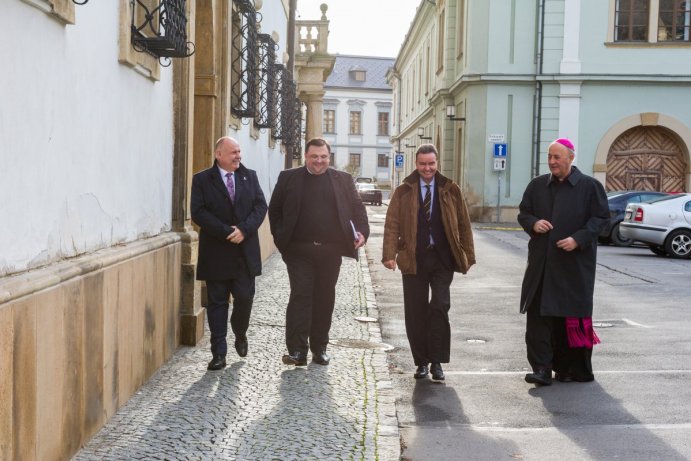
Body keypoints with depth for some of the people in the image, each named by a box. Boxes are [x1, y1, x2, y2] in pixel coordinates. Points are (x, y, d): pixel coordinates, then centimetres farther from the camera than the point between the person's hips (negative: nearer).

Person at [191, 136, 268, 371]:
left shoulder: (250, 176, 9)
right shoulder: (202, 180, -1)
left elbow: (260, 206, 2)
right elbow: (198, 212, -10)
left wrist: (243, 230, -14)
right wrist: (227, 232, -17)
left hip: (246, 252, 2)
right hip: (216, 253, -2)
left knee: (245, 298, 3)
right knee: (217, 302, 3)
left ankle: (240, 334, 32)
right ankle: (219, 353, 8)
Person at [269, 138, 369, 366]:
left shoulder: (343, 180, 9)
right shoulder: (289, 178, 6)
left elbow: (357, 207, 8)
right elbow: (274, 209, 10)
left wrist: (362, 231, -8)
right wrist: (280, 237, 0)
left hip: (330, 251, 2)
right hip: (299, 250, -2)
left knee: (325, 298, 9)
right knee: (300, 296, -7)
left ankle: (320, 348, 21)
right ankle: (297, 350, -4)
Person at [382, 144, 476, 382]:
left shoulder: (450, 190, 8)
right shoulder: (403, 192, 5)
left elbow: (463, 224, 10)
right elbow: (392, 224, 0)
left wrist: (468, 255, 5)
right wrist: (390, 253, -12)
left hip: (443, 258, 0)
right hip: (414, 259, 0)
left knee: (440, 307, -9)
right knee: (415, 312, 4)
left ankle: (437, 361, 1)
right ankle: (421, 362, 16)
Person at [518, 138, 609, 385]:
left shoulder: (589, 186, 0)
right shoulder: (537, 185, 11)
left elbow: (601, 217, -2)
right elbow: (523, 213, 16)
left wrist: (578, 239, -15)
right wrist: (533, 223, -7)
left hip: (575, 265, -3)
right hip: (541, 263, 3)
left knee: (572, 316, 2)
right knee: (538, 314, -4)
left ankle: (572, 367, 14)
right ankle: (542, 368, -2)